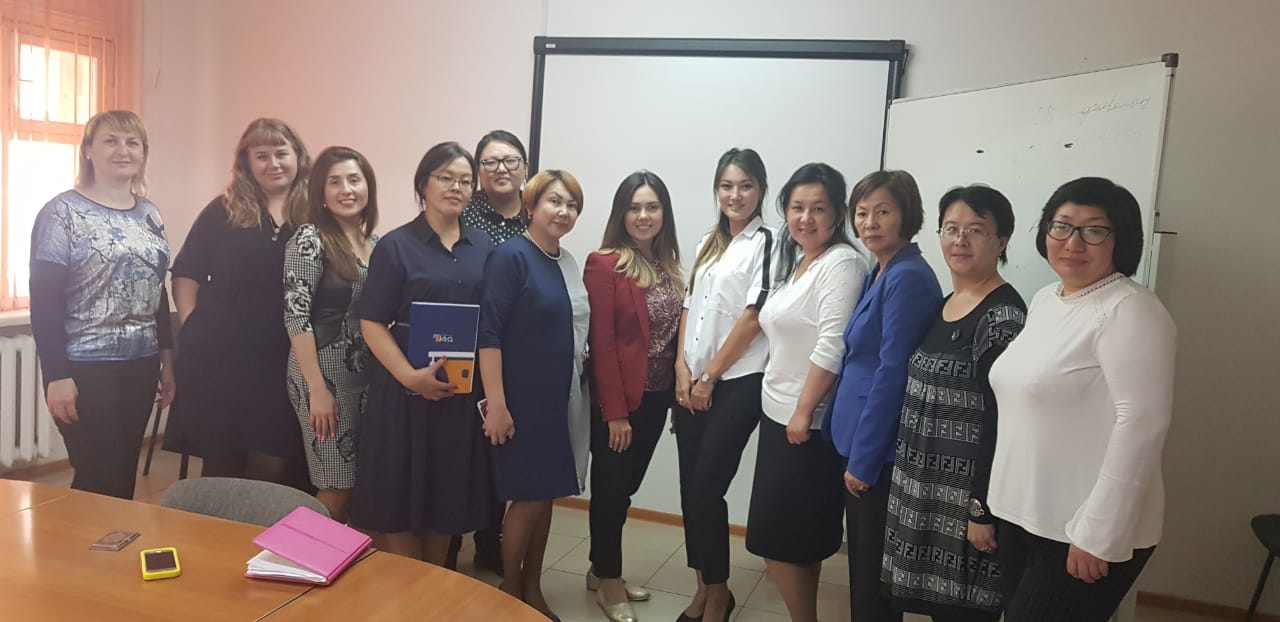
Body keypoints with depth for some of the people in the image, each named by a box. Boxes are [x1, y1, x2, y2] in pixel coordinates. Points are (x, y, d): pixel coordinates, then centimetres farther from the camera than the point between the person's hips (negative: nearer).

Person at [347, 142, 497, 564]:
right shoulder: (395, 246, -3)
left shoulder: (483, 247, 8)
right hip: (406, 387, -4)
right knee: (401, 493, 2)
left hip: (464, 389, 4)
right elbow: (372, 323, -8)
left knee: (449, 492, 12)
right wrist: (412, 377, -20)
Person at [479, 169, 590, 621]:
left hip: (563, 399, 7)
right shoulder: (511, 256, -13)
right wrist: (496, 403, -21)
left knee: (546, 495, 14)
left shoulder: (568, 262, 9)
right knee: (528, 497, 1)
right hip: (523, 399, -7)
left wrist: (580, 394, 14)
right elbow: (488, 333, -18)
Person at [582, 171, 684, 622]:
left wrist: (676, 390, 3)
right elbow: (601, 343, -16)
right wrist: (614, 411, -18)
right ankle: (608, 582, 24)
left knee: (626, 488, 17)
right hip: (619, 399, -7)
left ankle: (602, 571, 34)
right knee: (610, 489, 7)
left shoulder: (669, 265, 9)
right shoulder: (604, 264, -13)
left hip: (656, 397, 7)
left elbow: (672, 333, 9)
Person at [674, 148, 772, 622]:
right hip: (691, 383, 6)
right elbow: (689, 307, 13)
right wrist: (682, 368, -1)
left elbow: (753, 317, -12)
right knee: (690, 490, 9)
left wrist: (710, 377, -9)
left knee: (705, 491, -3)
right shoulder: (708, 243, 14)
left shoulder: (766, 243, -6)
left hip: (736, 385, -6)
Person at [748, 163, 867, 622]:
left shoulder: (842, 263, -15)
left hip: (808, 422, -9)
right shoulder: (796, 261, 15)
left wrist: (804, 411, -21)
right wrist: (785, 408, 17)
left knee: (776, 537, -3)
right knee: (800, 538, 16)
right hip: (779, 414, 9)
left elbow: (832, 345, -22)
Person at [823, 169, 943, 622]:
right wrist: (852, 451, 14)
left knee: (872, 568, 5)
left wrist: (863, 458, -17)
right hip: (857, 441, 9)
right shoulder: (879, 274, 11)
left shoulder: (908, 278, -18)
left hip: (878, 453, -9)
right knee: (861, 557, 19)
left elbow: (892, 373, -20)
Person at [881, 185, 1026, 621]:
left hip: (966, 492, -7)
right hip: (924, 485, 8)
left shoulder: (1004, 315, -14)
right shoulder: (944, 304, 9)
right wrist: (910, 476, 14)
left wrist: (983, 508, -18)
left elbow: (1002, 419, -18)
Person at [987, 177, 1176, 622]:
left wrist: (1097, 535, -22)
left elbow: (1141, 424, -21)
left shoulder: (1130, 311, -15)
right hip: (1020, 514, 8)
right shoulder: (1043, 300, 10)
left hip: (1082, 530, -8)